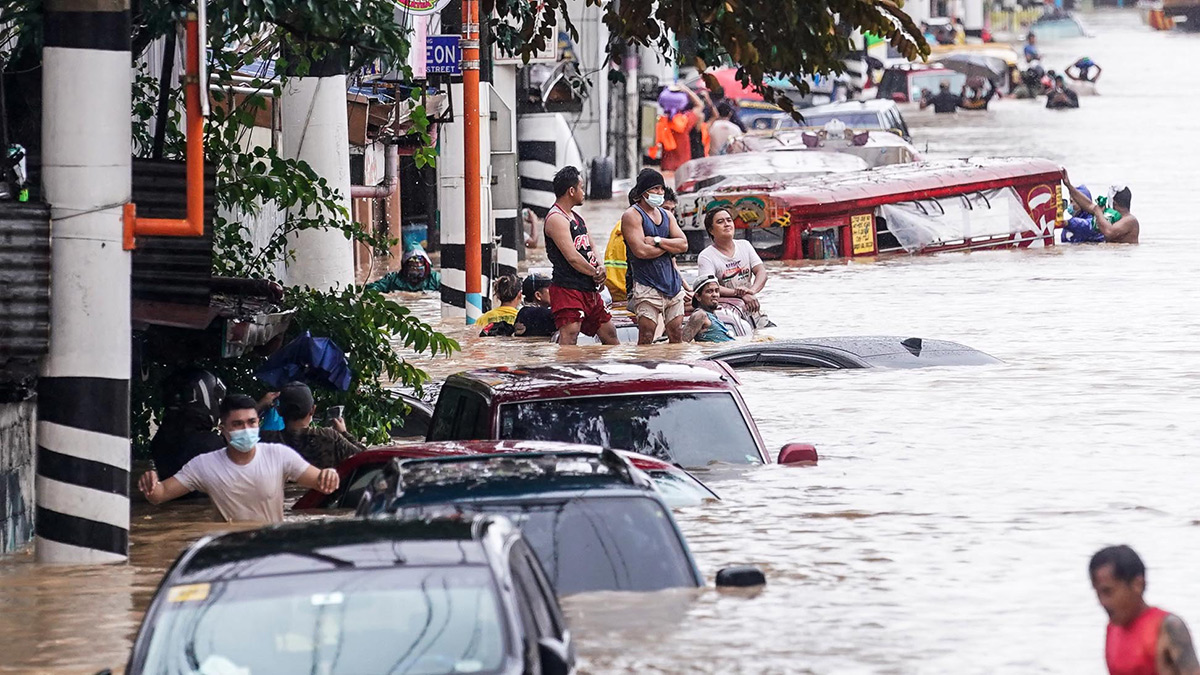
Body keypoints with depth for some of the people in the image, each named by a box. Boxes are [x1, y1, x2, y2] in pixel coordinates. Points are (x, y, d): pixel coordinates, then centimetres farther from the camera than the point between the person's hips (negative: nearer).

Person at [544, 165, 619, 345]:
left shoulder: (576, 217, 19)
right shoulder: (556, 219, -13)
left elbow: (590, 248, 23)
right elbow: (572, 257, -19)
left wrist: (600, 267, 1)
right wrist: (596, 273, -7)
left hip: (589, 289, 10)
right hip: (567, 288, -10)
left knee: (609, 334, 16)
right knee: (569, 337, -19)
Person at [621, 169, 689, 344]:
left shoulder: (667, 215, 16)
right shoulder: (632, 216, -5)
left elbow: (683, 245, 6)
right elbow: (641, 251, -17)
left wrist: (657, 241, -9)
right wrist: (669, 245, -4)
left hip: (672, 283, 7)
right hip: (647, 286, -7)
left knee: (677, 337, 6)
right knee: (646, 338, -14)